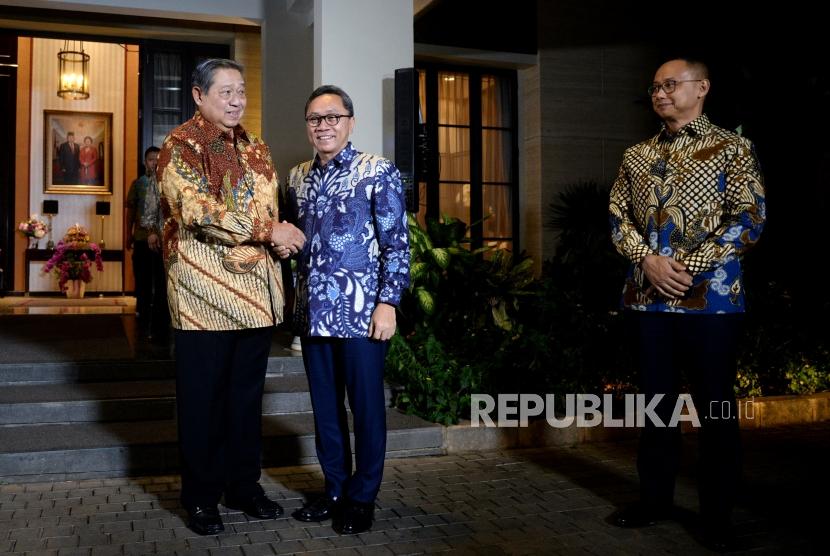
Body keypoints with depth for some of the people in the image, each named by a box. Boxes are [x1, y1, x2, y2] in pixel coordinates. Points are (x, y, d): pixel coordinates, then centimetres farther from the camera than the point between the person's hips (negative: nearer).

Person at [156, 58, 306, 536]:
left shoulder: (256, 149, 16)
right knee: (203, 397, 4)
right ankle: (201, 497, 17)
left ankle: (244, 484, 25)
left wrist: (280, 234, -2)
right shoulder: (181, 146, -4)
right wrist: (267, 230, -19)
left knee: (247, 393, 12)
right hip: (203, 291, -5)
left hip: (255, 290, 6)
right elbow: (197, 211, -17)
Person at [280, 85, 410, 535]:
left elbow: (397, 244, -8)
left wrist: (387, 303, -13)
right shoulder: (297, 178, 12)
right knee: (324, 406, 13)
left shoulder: (378, 172, -5)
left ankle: (362, 498, 19)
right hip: (313, 312, 6)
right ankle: (335, 490, 28)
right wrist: (282, 243, 5)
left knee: (366, 406, 4)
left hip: (361, 311, -5)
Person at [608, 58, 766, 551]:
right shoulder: (637, 156, 13)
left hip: (711, 297, -4)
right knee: (657, 400, 12)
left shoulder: (733, 149, 0)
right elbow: (618, 216, 9)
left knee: (716, 407, 4)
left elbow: (750, 219, -7)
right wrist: (648, 260, -9)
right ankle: (655, 498, 26)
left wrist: (689, 268, -15)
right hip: (648, 297, 4)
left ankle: (718, 514, 17)